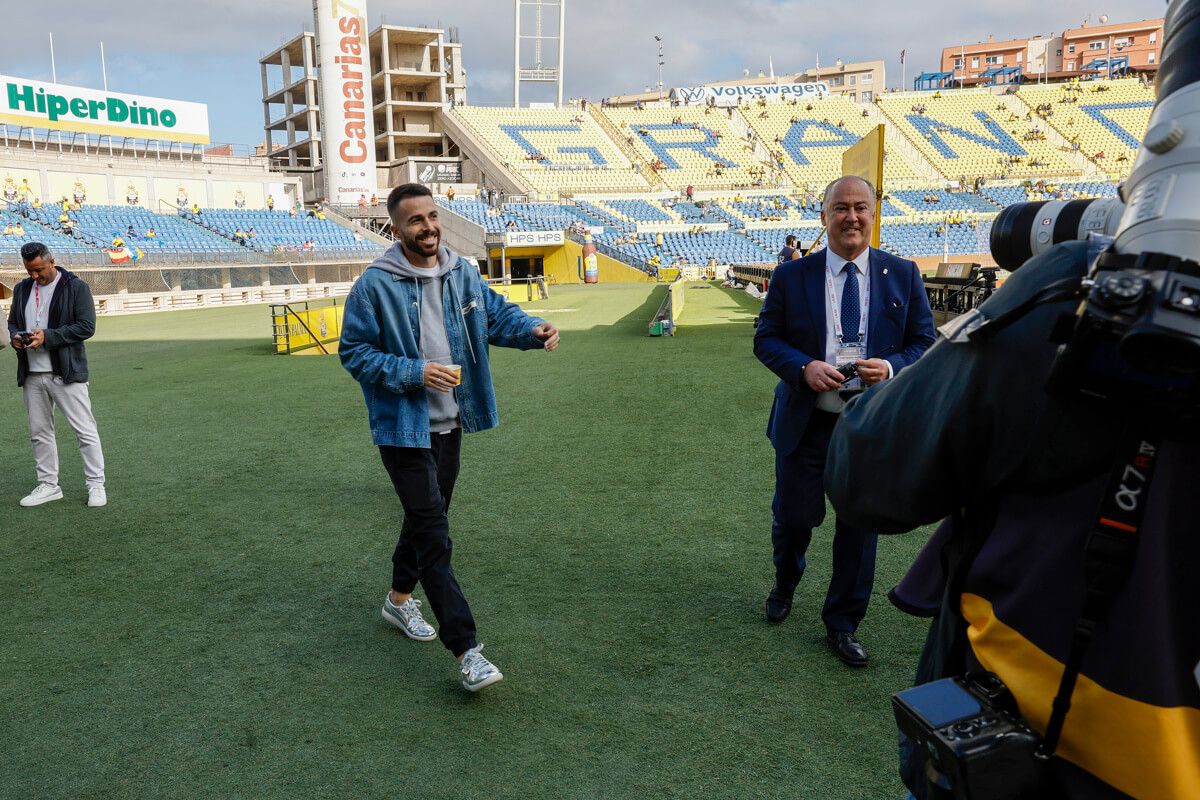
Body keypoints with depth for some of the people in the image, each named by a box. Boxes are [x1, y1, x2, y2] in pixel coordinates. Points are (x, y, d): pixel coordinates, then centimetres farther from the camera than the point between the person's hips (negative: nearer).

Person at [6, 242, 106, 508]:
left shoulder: (75, 287, -6)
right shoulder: (22, 289, 13)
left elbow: (87, 326, -12)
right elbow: (12, 321, 23)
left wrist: (48, 337, -19)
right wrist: (15, 337, 0)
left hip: (66, 373, -6)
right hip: (32, 375, 6)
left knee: (85, 431, -3)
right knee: (39, 432, 12)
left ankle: (96, 485, 6)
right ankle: (48, 485, 23)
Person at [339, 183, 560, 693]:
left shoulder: (462, 272, 3)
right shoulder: (375, 284, -14)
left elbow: (496, 314, 9)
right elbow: (353, 352, -10)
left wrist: (532, 330, -13)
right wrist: (414, 372, -22)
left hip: (449, 424, 7)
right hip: (404, 428, -6)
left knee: (427, 519, 21)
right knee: (433, 535, -10)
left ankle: (399, 599, 44)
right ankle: (466, 651, -7)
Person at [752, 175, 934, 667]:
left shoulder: (902, 275, 1)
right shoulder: (791, 276, -2)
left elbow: (924, 342, 4)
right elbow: (765, 338, 1)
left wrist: (890, 367, -18)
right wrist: (804, 367, -18)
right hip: (805, 423, -1)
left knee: (860, 525, 9)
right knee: (793, 517, 9)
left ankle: (842, 625, 27)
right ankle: (785, 584, 43)